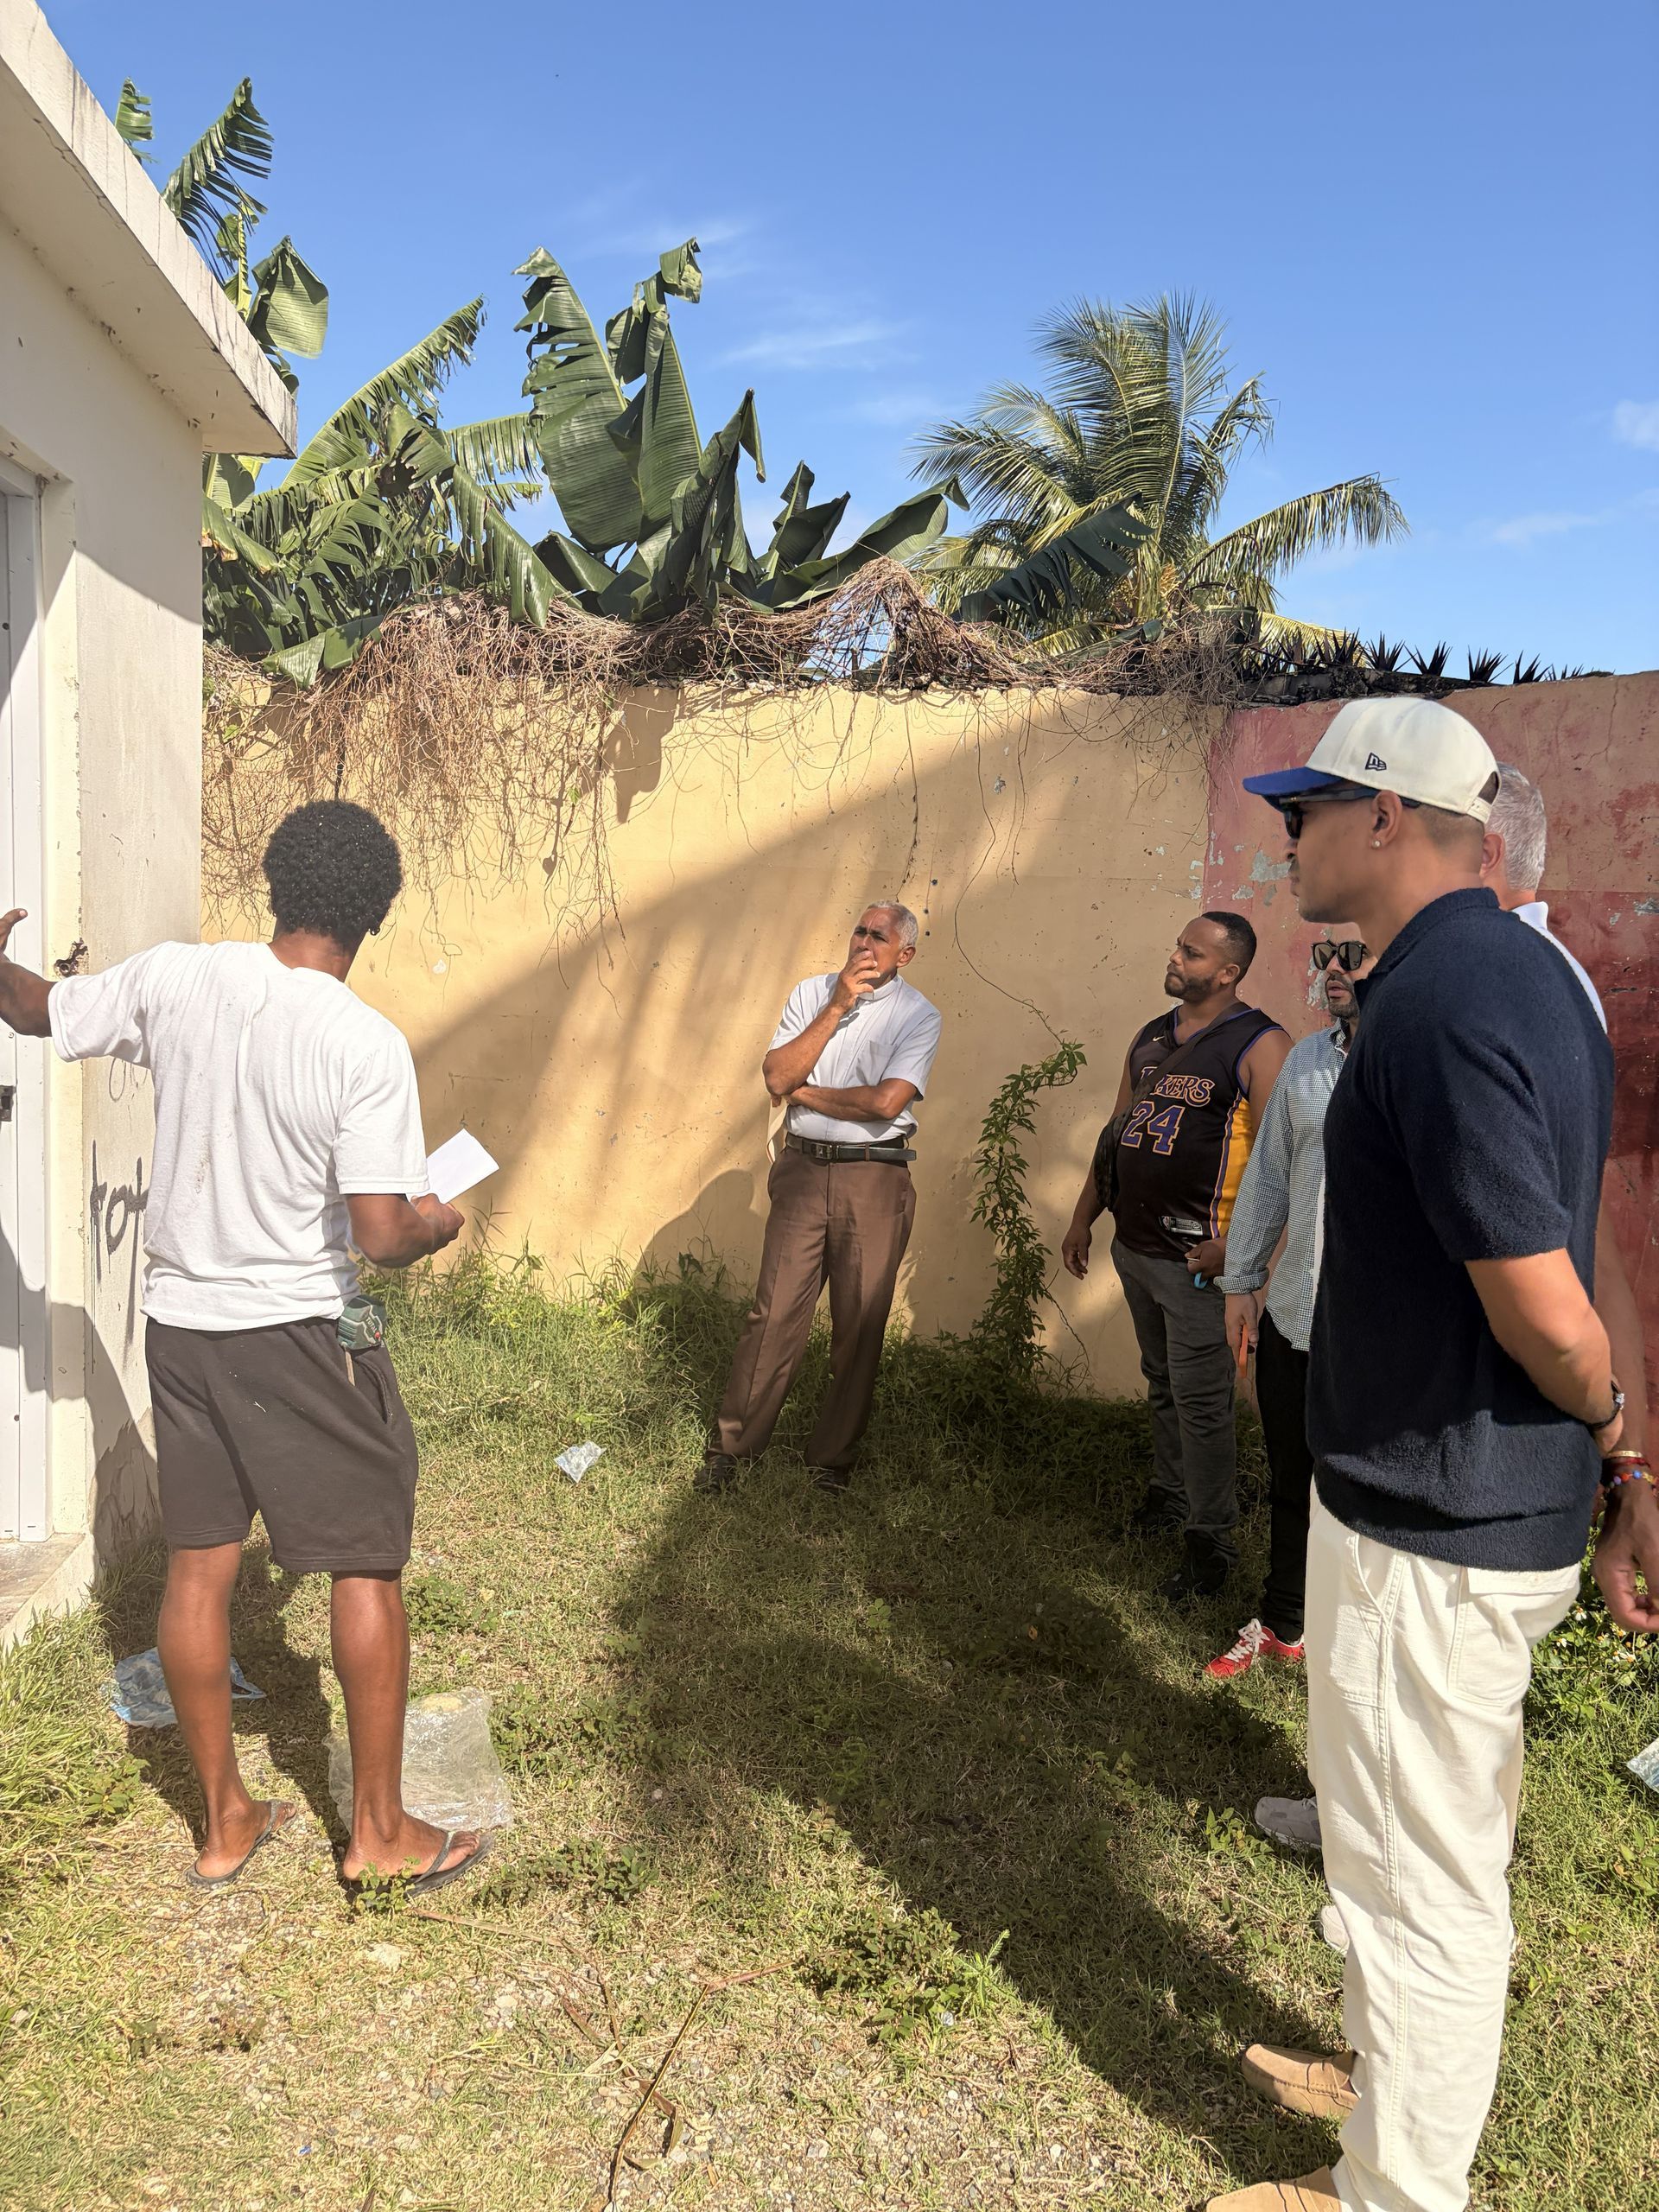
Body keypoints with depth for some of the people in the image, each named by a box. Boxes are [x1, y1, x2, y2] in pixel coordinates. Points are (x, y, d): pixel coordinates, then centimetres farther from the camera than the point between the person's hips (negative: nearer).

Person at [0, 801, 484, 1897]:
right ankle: (380, 1829, 21)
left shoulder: (174, 978, -7)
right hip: (301, 1332, -5)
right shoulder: (369, 1046, -20)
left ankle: (226, 1819, 31)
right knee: (366, 1567, 10)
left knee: (199, 1564, 15)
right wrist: (439, 1222, 0)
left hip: (180, 1321, 5)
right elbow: (382, 1234, -23)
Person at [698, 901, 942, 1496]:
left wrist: (803, 1093, -6)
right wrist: (837, 1008, -9)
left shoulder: (919, 1016, -2)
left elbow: (885, 1101, -16)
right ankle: (731, 1445, 15)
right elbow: (777, 1077, -5)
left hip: (874, 1178, -2)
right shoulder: (812, 993, 7)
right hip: (803, 1169, 2)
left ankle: (833, 1460, 19)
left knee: (859, 1325, 5)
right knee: (774, 1313, 3)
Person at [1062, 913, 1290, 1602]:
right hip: (1134, 1245, 7)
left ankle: (1210, 1538, 9)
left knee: (1201, 1400, -2)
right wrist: (1083, 1217, 17)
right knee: (1161, 1383, 19)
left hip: (1197, 1256, -7)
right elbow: (1116, 1131, 19)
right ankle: (1169, 1493, 35)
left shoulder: (1258, 1046, -11)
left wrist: (1235, 1243, -23)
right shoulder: (1150, 1039, 13)